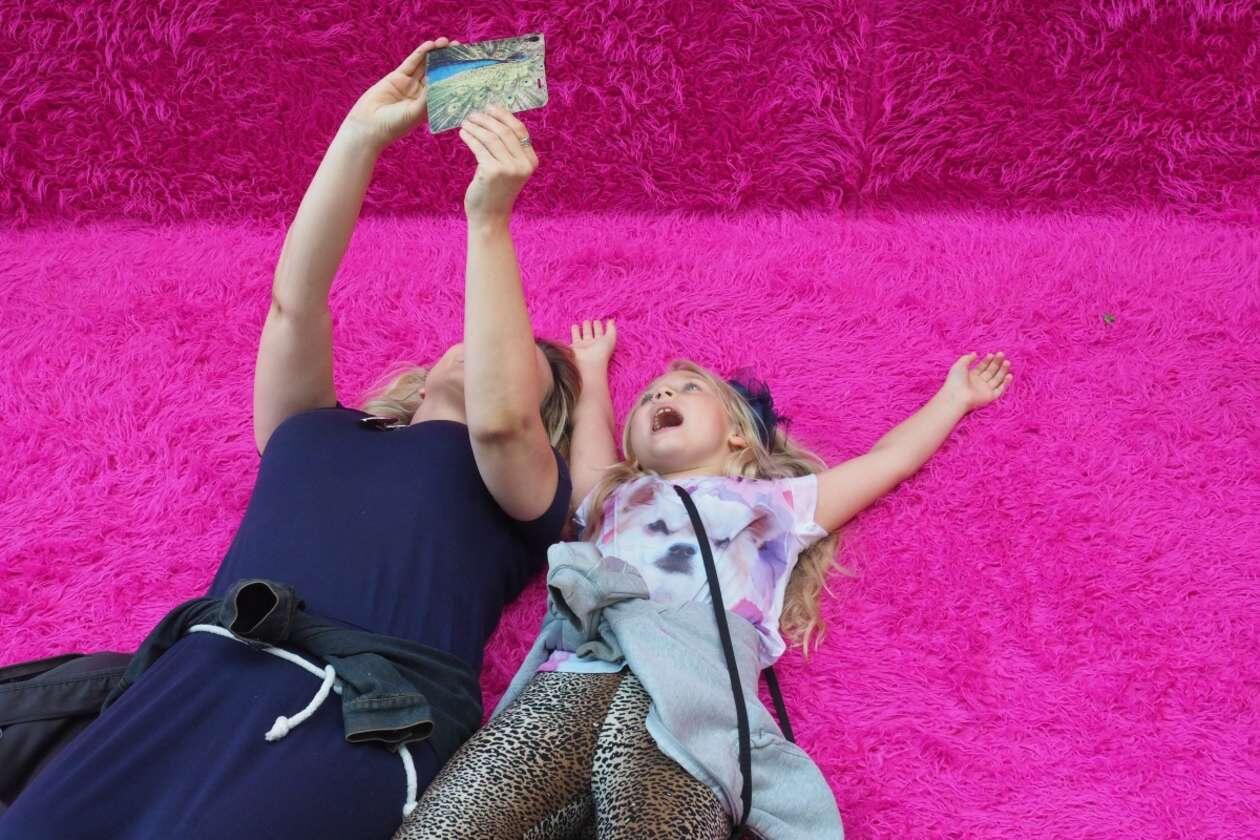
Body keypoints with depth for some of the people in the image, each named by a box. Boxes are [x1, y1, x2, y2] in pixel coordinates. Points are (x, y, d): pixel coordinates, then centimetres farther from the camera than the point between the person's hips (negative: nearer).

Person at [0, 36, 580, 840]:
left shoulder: (525, 488, 21)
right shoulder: (311, 430, 30)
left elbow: (497, 417, -1)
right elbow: (293, 301, 17)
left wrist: (488, 220, -3)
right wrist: (362, 134, 11)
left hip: (366, 707, -3)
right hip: (207, 671, 3)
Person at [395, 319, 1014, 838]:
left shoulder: (778, 502, 36)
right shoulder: (616, 499, 40)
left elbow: (890, 457, 45)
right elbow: (591, 426, 57)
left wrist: (955, 394, 56)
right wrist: (592, 367, 74)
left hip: (692, 683, -2)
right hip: (578, 673, 2)